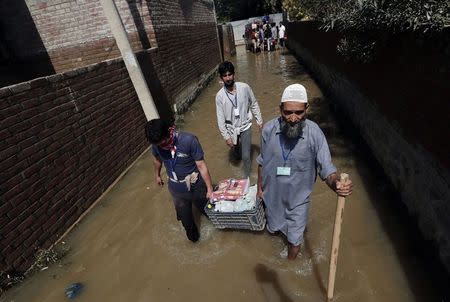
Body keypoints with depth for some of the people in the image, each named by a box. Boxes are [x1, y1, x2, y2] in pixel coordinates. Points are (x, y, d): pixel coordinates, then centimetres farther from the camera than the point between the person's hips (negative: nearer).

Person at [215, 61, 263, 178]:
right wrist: (226, 137, -11)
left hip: (245, 126, -1)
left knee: (246, 156, -5)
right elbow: (220, 118, -10)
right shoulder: (220, 96, -14)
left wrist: (259, 121, 3)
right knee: (237, 155, 21)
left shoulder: (244, 87, -14)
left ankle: (247, 177, 19)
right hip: (231, 129, 1)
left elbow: (254, 105, 0)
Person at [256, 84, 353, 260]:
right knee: (273, 228, 28)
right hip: (272, 195, 2)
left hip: (298, 199, -1)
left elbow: (326, 167, -21)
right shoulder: (269, 129, -18)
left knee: (295, 239, 20)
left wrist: (336, 184, -43)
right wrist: (259, 187, 6)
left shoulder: (314, 134, -24)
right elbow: (262, 161, -3)